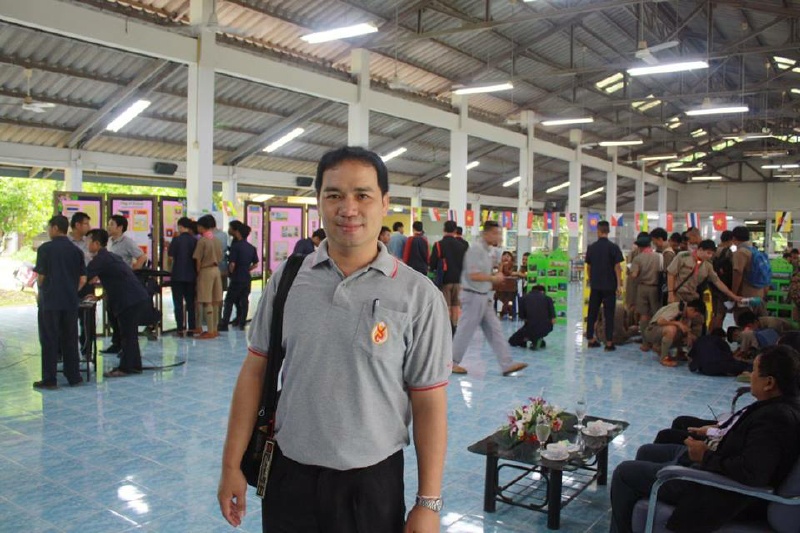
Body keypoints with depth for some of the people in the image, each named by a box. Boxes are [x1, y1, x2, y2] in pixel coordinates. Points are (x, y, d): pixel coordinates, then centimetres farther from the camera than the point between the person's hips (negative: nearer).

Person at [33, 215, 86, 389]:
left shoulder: (45, 249, -7)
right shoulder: (76, 250, 5)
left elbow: (41, 277, -4)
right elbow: (83, 280, 5)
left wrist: (41, 293, 14)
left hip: (49, 301, -4)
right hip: (70, 302, 4)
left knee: (49, 340, 4)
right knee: (70, 339, 11)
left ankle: (49, 379, 7)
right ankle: (74, 377, 15)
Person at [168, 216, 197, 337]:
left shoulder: (176, 240, -9)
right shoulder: (194, 241, 1)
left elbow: (171, 258, -7)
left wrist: (170, 270, 12)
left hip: (177, 276, -3)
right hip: (191, 276, 3)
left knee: (178, 303, 3)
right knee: (190, 302, 10)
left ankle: (181, 329, 1)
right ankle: (191, 328, 12)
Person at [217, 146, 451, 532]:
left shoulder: (418, 296, -10)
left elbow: (429, 404, -7)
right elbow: (255, 372, 3)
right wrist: (232, 465, 3)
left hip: (373, 482, -2)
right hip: (288, 474, 2)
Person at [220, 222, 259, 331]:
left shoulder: (235, 246, -13)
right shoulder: (251, 247, 7)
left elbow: (232, 264, -16)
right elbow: (255, 264, 10)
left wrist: (231, 272, 2)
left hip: (236, 278, -6)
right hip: (247, 278, 6)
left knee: (229, 301, 2)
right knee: (244, 300, 12)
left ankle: (224, 324, 1)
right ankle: (241, 323, 16)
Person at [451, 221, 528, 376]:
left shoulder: (488, 251, 12)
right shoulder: (476, 250, -18)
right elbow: (473, 275, -24)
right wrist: (493, 278, -14)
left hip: (485, 297, 9)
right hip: (473, 296, -9)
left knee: (495, 331, 7)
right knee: (465, 331, 1)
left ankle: (507, 365, 9)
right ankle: (452, 362, 15)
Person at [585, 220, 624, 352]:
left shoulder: (591, 247, 2)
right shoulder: (613, 247, -8)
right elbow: (617, 267, -9)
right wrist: (619, 285, -6)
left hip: (595, 285, 3)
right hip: (609, 286, -3)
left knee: (592, 313, 11)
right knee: (609, 314, 2)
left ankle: (591, 339, 15)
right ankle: (609, 343, 1)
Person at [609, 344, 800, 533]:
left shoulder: (776, 418, -30)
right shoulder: (778, 404, -1)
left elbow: (750, 474, -35)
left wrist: (706, 456, -21)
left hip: (718, 489, -11)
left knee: (624, 473, -5)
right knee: (646, 452, 25)